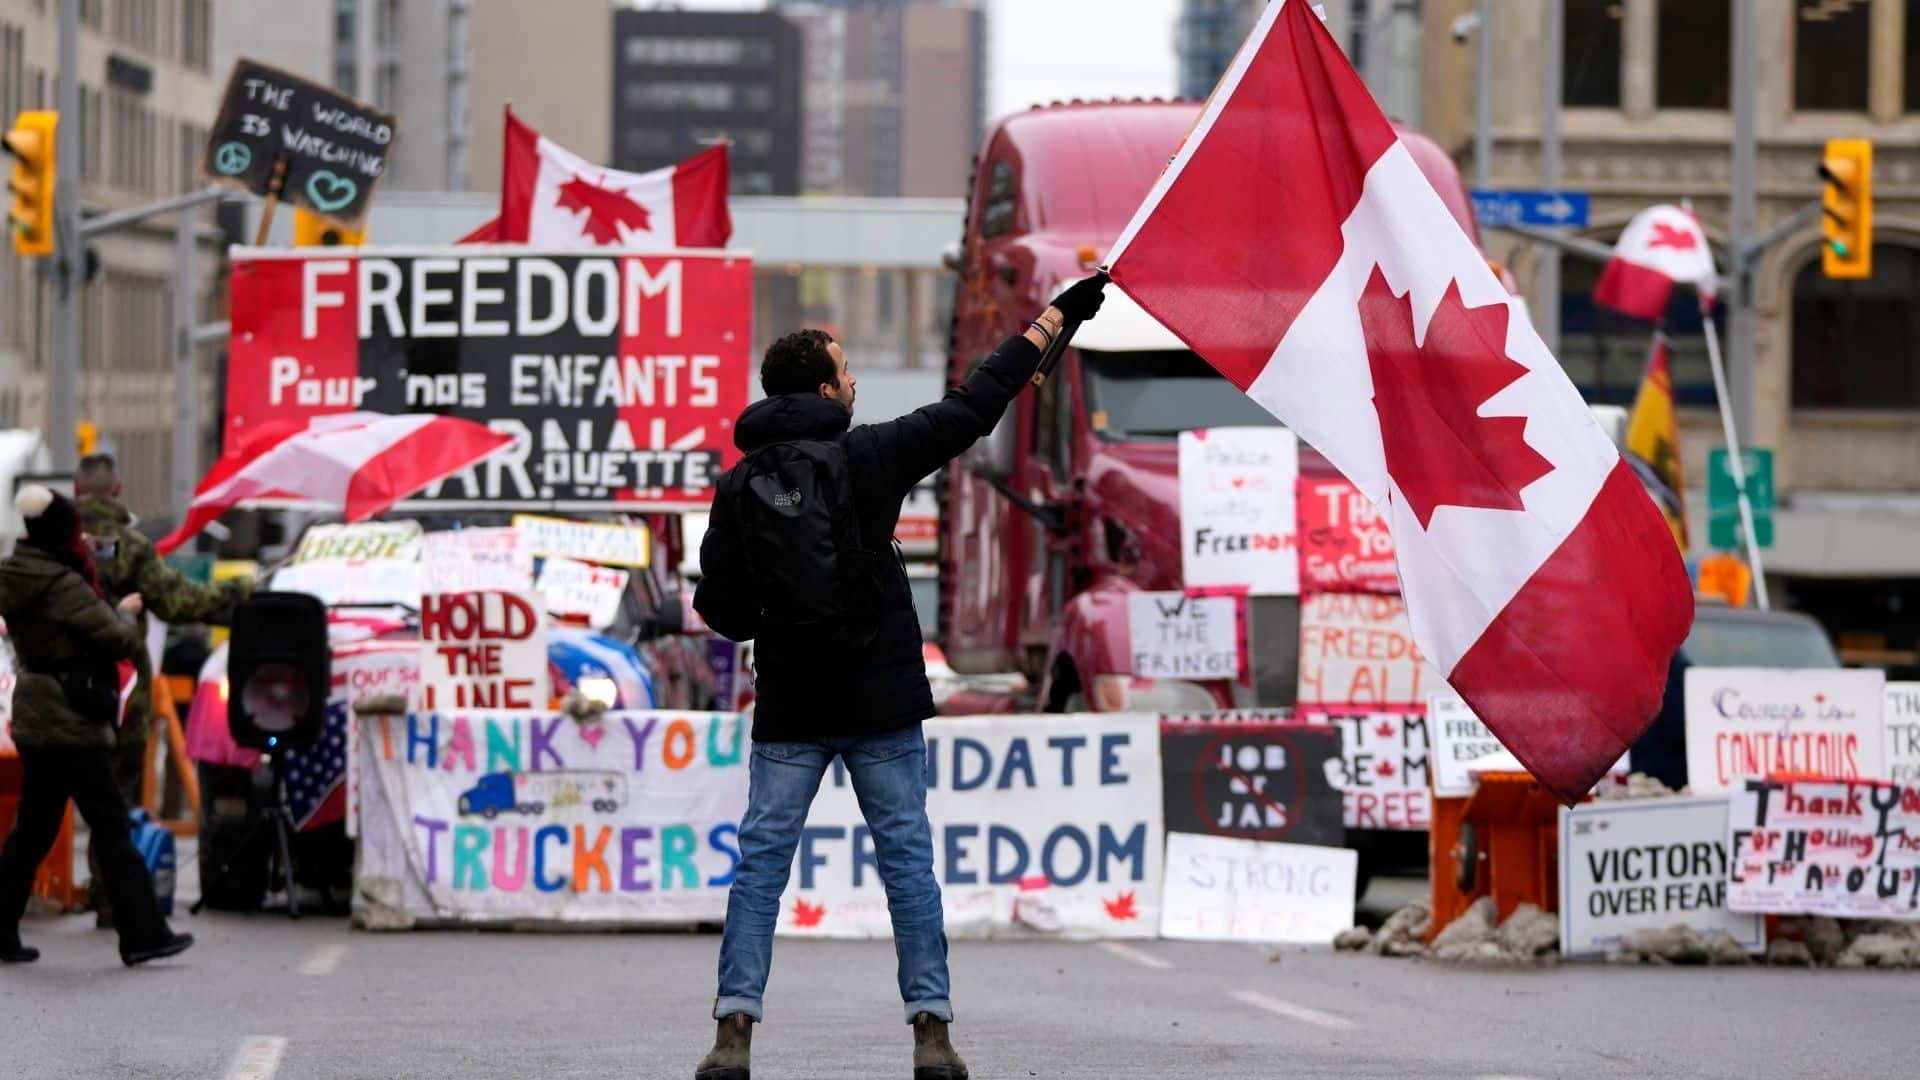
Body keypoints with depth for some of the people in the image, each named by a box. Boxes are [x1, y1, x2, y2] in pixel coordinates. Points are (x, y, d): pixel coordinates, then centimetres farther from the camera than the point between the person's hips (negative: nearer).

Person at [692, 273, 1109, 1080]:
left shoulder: (739, 487, -2)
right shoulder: (871, 455, -6)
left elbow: (717, 604, -2)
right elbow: (973, 406, 3)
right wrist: (1054, 318, 13)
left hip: (788, 710, 1)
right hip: (882, 704, -1)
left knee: (761, 863, 4)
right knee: (907, 857, 5)